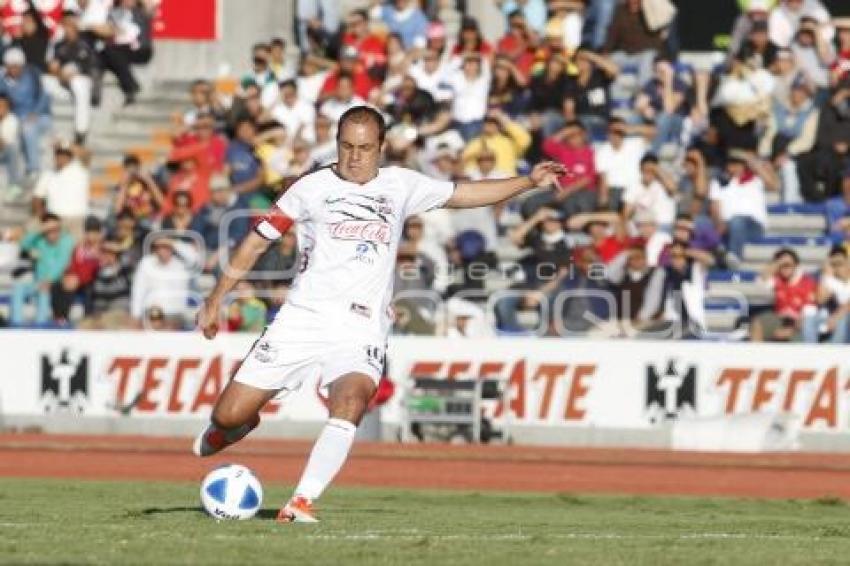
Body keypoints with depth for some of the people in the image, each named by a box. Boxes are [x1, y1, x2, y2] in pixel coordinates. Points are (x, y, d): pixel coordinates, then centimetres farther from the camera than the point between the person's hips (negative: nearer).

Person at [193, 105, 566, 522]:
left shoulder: (399, 185, 10)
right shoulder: (312, 188, 4)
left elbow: (464, 194, 19)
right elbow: (257, 240, 10)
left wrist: (529, 182, 13)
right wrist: (216, 300, 10)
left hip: (361, 330, 0)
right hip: (301, 320, 0)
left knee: (350, 404, -31)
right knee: (230, 414, -4)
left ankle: (301, 502, -32)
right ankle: (229, 429, 34)